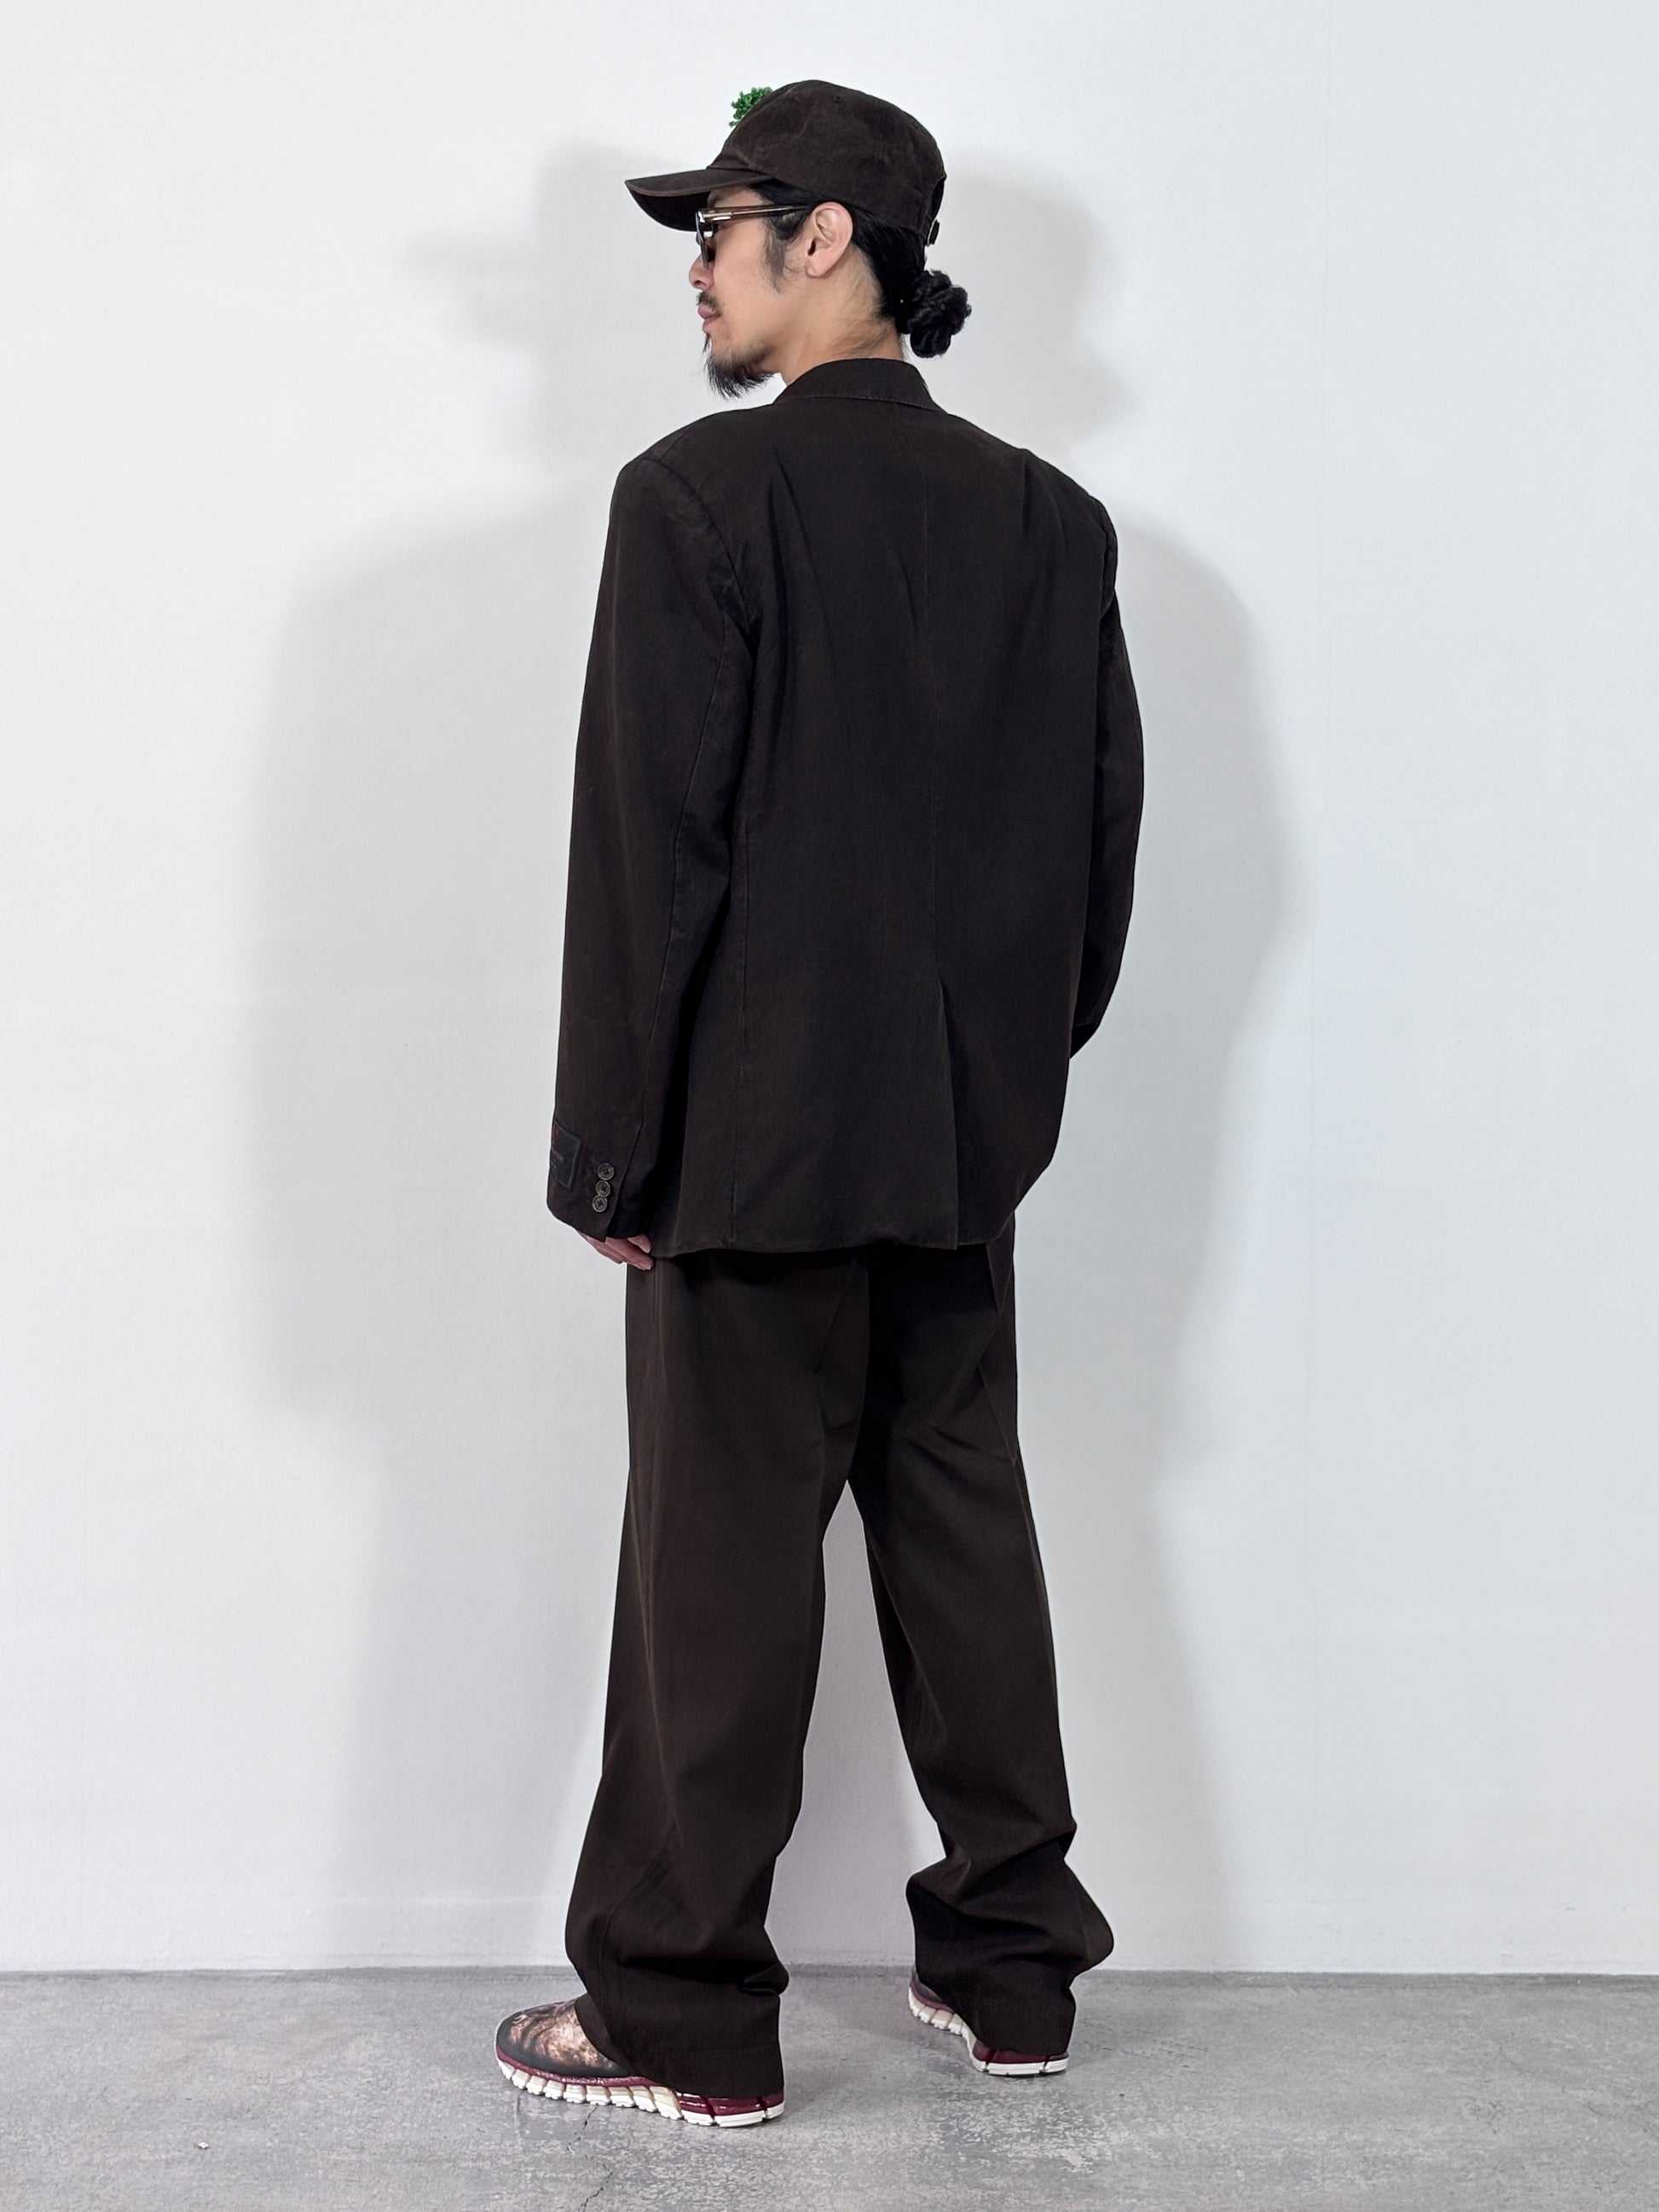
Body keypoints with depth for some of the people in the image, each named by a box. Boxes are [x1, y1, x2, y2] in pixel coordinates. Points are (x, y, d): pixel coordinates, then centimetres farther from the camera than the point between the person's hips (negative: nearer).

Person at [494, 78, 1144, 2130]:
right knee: (963, 1532, 15)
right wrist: (1014, 1060, 17)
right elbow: (1103, 833, 9)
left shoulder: (700, 495, -12)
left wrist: (615, 1152, -9)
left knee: (720, 1575, 2)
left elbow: (650, 846, -14)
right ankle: (1011, 1964, 26)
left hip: (756, 1138, -6)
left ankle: (681, 2020, 13)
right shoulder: (1050, 520, 7)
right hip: (967, 1142, 6)